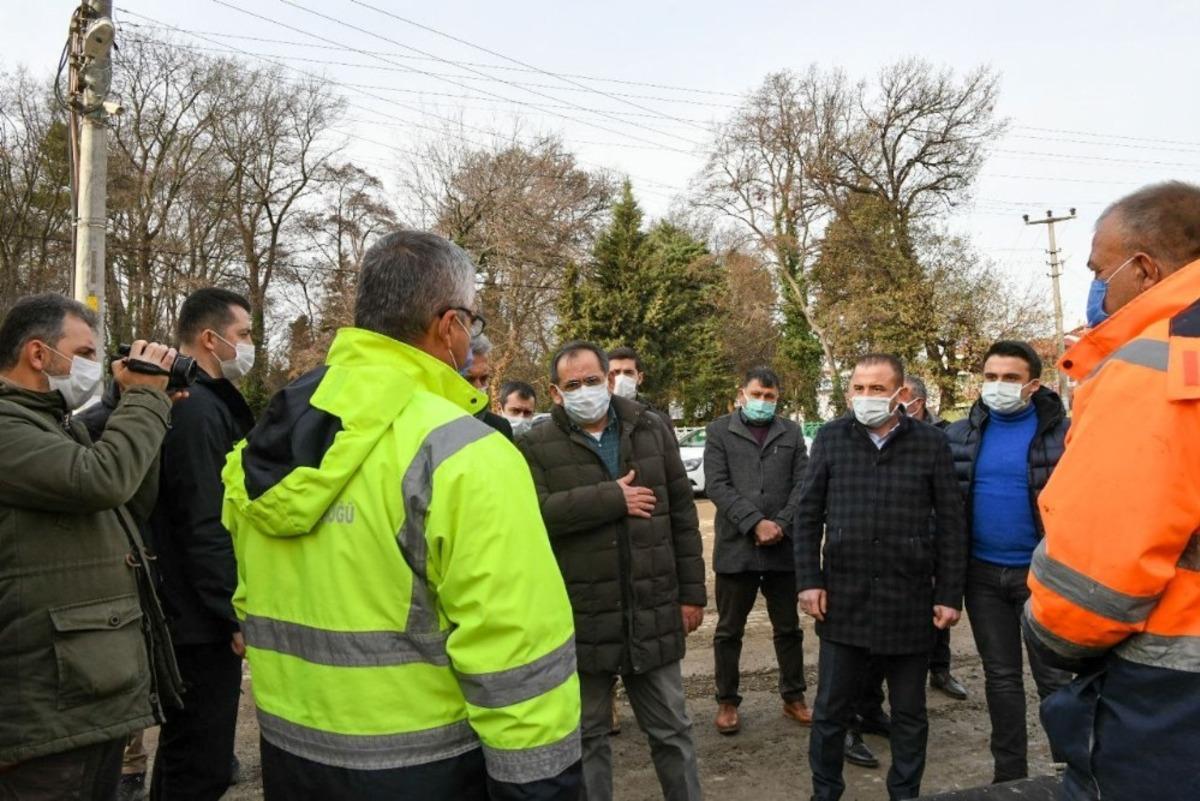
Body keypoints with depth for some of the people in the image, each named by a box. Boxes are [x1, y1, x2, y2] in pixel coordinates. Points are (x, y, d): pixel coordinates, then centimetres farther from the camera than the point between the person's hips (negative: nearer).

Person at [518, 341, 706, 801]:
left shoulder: (652, 430, 5)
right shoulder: (537, 446, -3)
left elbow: (682, 515, 7)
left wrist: (692, 591, 5)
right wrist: (613, 498, -20)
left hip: (653, 613, 2)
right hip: (581, 619, -2)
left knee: (671, 729, 17)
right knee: (588, 734, 16)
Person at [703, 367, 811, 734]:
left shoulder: (791, 432, 10)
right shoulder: (720, 430, 3)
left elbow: (802, 483, 4)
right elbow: (717, 485, -6)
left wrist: (780, 525, -11)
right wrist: (756, 522, -15)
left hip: (783, 546, 2)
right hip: (735, 545, -2)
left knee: (788, 628, 14)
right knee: (729, 631, 8)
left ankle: (794, 696, 29)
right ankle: (727, 701, 21)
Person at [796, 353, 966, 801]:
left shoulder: (931, 443, -2)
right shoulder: (830, 438, 1)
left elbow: (950, 524, 1)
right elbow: (808, 515, 3)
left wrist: (950, 594, -2)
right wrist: (808, 580, -4)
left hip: (909, 601, 0)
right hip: (843, 598, 1)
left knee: (910, 714, 15)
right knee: (830, 710, 11)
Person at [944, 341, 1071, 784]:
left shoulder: (1063, 432, -8)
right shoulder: (961, 433, 2)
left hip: (1041, 572, -3)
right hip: (982, 572, 4)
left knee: (1054, 677, 5)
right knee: (1001, 676, 14)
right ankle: (1009, 771, 27)